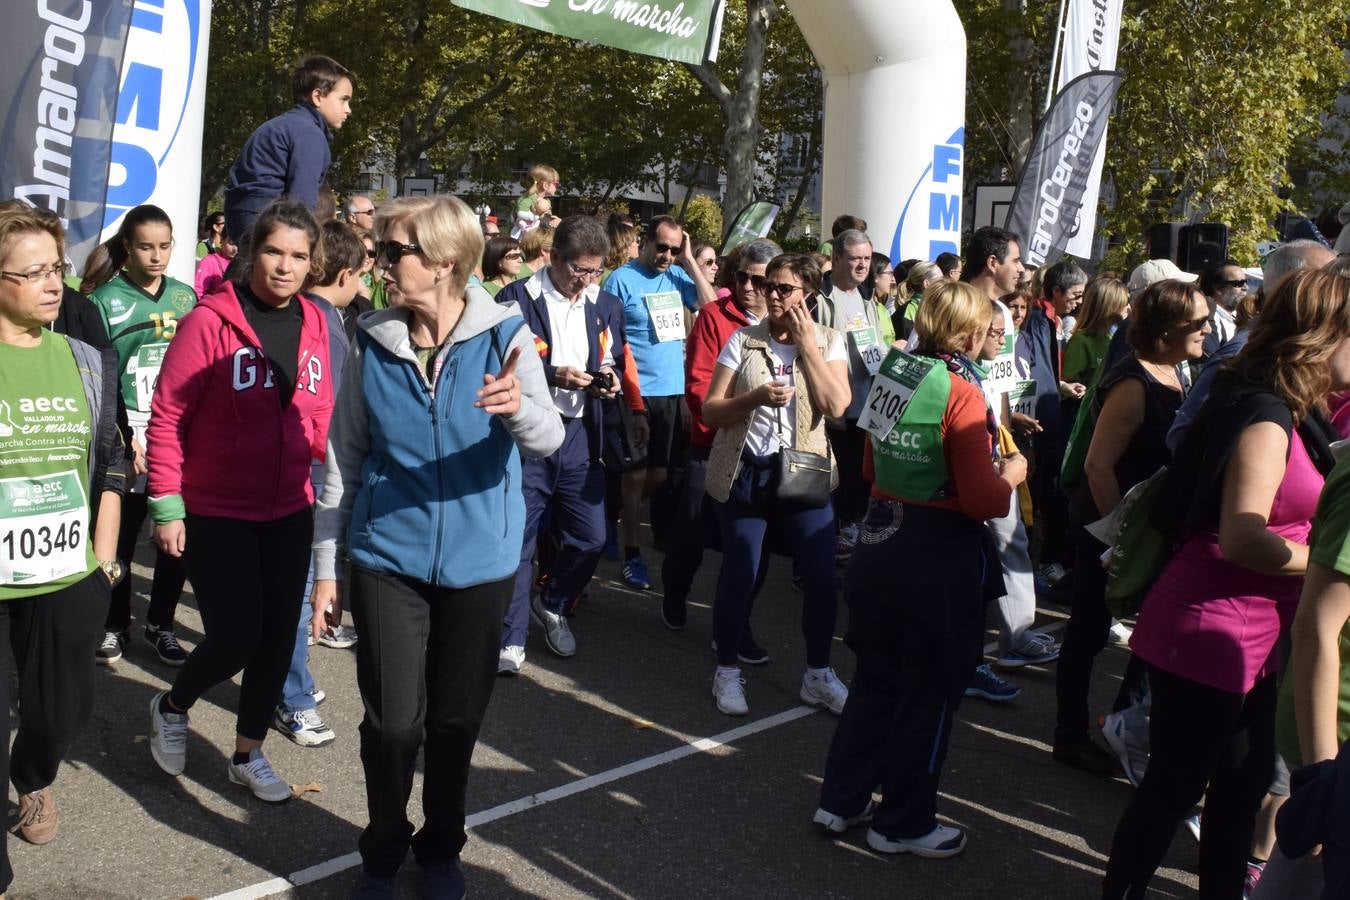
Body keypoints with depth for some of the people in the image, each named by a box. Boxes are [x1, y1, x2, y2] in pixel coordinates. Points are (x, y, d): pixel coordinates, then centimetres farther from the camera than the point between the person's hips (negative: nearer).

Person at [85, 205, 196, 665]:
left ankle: (161, 624, 21)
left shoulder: (185, 297, 7)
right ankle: (115, 624, 22)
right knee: (121, 533, 4)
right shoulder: (106, 300, -3)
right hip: (129, 431, -3)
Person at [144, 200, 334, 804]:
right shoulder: (210, 321, -15)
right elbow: (166, 417, -11)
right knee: (236, 636, -5)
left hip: (289, 512, 5)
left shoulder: (314, 324, 1)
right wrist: (166, 505, -12)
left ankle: (248, 754, 30)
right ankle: (171, 708, 28)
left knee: (278, 638, 9)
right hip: (215, 513, -5)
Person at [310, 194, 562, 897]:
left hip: (479, 561, 0)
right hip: (388, 558, 0)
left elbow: (549, 441, -18)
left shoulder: (503, 334, -7)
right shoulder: (371, 344, -3)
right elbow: (342, 461, 3)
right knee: (392, 721, 0)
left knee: (457, 719, 12)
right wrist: (326, 567, 4)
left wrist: (519, 408, -41)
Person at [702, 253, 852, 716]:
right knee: (739, 576, 2)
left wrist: (806, 342, -13)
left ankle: (818, 675, 19)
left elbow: (836, 406, -14)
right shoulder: (743, 339, -1)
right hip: (746, 471, -1)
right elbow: (710, 411, -4)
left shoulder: (829, 341, 2)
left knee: (821, 577, 0)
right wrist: (756, 396, -21)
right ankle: (727, 672, 21)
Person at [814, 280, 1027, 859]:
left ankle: (840, 801, 29)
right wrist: (1011, 475, -1)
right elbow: (984, 500, -20)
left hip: (880, 541, 7)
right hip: (940, 556, -7)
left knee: (874, 681, 20)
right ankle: (903, 824, 23)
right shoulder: (961, 393, -18)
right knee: (928, 696, 10)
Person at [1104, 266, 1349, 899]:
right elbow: (1242, 539, -27)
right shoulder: (1265, 420, -20)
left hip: (1248, 640, 10)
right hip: (1207, 638, -10)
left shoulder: (1289, 415, 11)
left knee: (1245, 781, 21)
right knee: (1176, 785, 4)